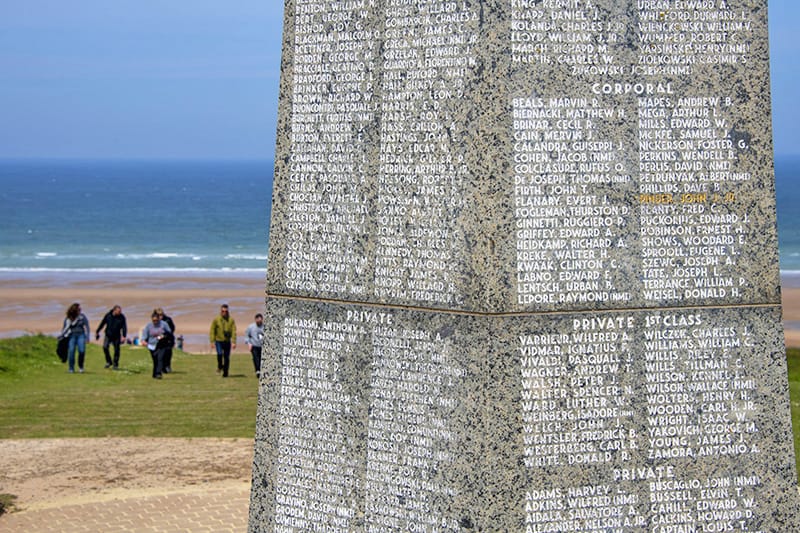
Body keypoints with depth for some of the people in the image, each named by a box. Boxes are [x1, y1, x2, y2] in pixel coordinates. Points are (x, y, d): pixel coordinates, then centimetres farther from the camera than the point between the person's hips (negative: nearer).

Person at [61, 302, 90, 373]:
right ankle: (71, 369, -1)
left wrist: (87, 338, -3)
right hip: (72, 336, 1)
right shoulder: (68, 319, 3)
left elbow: (87, 327, 3)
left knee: (82, 350, -17)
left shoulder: (82, 317, 2)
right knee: (71, 351, -11)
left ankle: (81, 367, 3)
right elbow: (64, 328, 15)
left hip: (81, 335, -1)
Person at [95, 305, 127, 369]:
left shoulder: (122, 317, -8)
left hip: (116, 337, 0)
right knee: (105, 347, -16)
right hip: (108, 335, 0)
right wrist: (97, 332, 11)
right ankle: (108, 362, 1)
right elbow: (102, 324, 6)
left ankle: (115, 364, 17)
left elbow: (124, 327, -9)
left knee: (116, 350, 2)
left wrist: (124, 336, -22)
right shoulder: (108, 315, -6)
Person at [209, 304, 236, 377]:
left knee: (227, 358, 2)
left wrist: (234, 342, -11)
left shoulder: (231, 320, 1)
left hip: (227, 341, 1)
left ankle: (225, 373, 14)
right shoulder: (216, 320, -1)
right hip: (219, 341, -1)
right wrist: (212, 342, -7)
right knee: (219, 354, -21)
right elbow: (212, 331, 0)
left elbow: (234, 332, -2)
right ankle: (220, 366, 6)